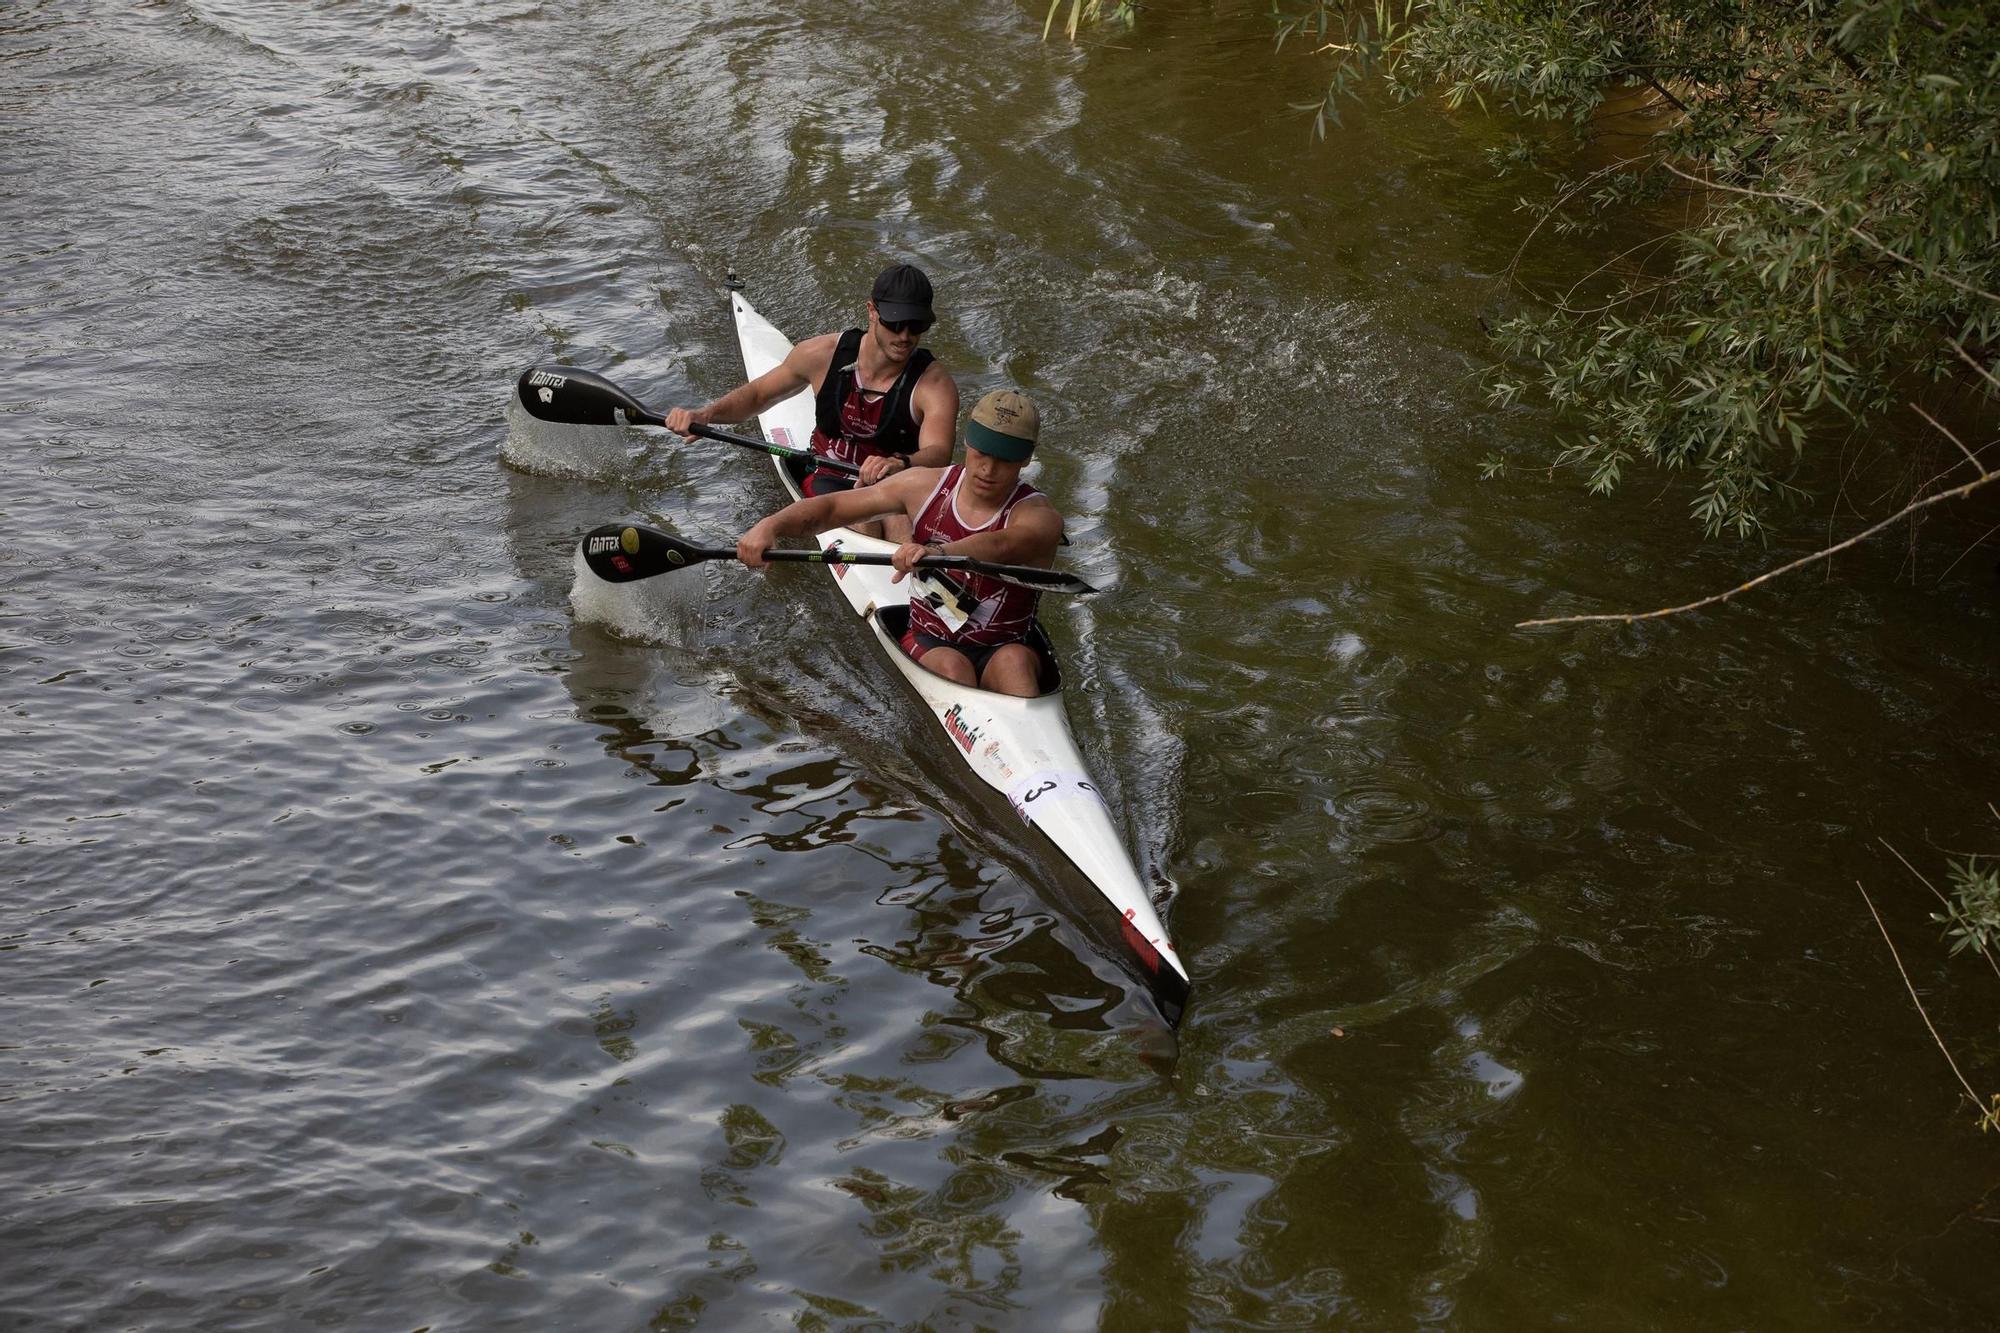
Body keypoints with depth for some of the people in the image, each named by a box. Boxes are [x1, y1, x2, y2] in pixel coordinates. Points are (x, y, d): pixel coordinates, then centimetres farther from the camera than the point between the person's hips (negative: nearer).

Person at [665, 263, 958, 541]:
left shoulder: (935, 384, -13)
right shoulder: (824, 354, -5)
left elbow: (938, 455, -31)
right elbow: (758, 393, 11)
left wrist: (900, 465, -54)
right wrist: (705, 414, -7)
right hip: (829, 481, 2)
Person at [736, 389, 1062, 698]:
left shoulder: (1038, 515, -14)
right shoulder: (925, 486, 0)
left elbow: (1001, 546, -39)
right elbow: (831, 507, 1)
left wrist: (937, 552, -59)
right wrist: (772, 525, -19)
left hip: (1003, 651, -3)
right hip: (927, 645, 3)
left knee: (1014, 659, -36)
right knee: (952, 664, -32)